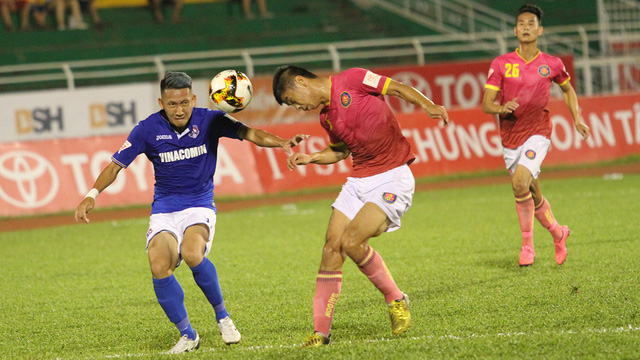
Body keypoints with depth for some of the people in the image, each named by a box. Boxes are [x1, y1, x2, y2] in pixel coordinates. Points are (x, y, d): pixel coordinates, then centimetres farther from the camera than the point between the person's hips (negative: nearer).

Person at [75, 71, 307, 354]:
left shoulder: (209, 121, -7)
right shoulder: (148, 129, -6)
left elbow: (250, 134, -13)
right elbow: (116, 165, -1)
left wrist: (281, 143, -32)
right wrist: (92, 195, -15)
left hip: (199, 206, -2)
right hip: (163, 211, 2)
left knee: (191, 253, -32)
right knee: (159, 267, -23)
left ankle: (222, 316, -9)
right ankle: (187, 335, -4)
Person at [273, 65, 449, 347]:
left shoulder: (352, 80, -8)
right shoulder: (326, 116, 14)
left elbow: (397, 88, -9)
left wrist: (427, 105, -26)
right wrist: (310, 158, 13)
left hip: (392, 178, -8)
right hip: (358, 182, 8)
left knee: (352, 241, -20)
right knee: (332, 247, -2)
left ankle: (396, 300, 1)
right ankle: (321, 330, 3)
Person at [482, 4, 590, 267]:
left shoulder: (552, 65, 1)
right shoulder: (501, 64, -2)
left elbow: (567, 89, 21)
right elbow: (486, 104, -5)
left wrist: (577, 119, 12)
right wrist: (502, 108, -26)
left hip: (537, 133, -3)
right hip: (510, 136, 3)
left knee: (520, 183, -25)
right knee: (532, 196, 10)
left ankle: (527, 245, -10)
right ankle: (557, 233, 36)